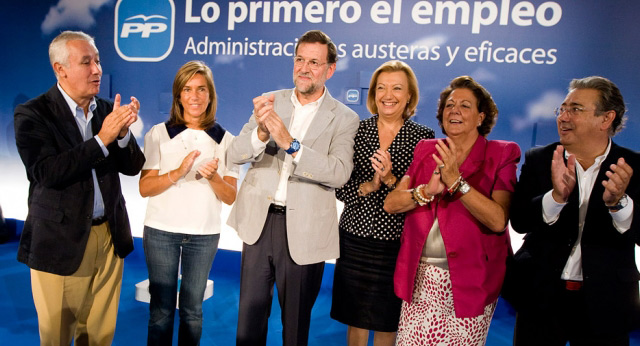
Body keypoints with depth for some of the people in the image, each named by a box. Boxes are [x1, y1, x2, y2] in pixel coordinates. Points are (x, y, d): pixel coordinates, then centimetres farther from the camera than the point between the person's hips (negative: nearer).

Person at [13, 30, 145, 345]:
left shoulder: (107, 109, 4)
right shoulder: (32, 114, -9)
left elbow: (133, 166, 2)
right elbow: (47, 173, -21)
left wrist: (122, 133, -17)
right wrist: (102, 139, -25)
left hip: (109, 237, 4)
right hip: (60, 242, -4)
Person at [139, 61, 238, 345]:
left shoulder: (225, 140, 1)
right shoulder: (158, 134, -1)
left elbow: (230, 197, -1)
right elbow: (145, 188, -5)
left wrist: (213, 177, -20)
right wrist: (178, 172, -21)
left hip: (204, 234, 1)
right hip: (161, 231, -1)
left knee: (192, 309, 11)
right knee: (161, 310, 7)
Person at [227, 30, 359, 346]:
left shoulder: (344, 118, -4)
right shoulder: (270, 102, 5)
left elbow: (339, 173, -18)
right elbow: (234, 154, -3)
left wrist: (290, 143, -29)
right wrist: (261, 133, -24)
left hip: (303, 230, -2)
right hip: (259, 221, 3)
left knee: (296, 318, 15)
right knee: (250, 312, 15)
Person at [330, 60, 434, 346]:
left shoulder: (423, 136, -3)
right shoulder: (356, 130, 2)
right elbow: (339, 187, -2)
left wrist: (390, 180, -21)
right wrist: (369, 186, -18)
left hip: (396, 242, -1)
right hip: (355, 237, 2)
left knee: (387, 321, 14)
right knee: (355, 314, 15)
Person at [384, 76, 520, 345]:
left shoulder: (500, 155, -2)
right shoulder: (426, 150, 8)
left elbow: (498, 221, -16)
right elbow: (390, 203, -1)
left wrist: (456, 181, -23)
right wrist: (427, 191, -18)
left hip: (468, 280, -2)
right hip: (420, 277, 3)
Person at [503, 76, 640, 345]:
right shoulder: (539, 160, -2)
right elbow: (519, 221, -12)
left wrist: (618, 201, -31)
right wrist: (557, 196, -28)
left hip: (604, 303, 0)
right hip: (541, 296, 1)